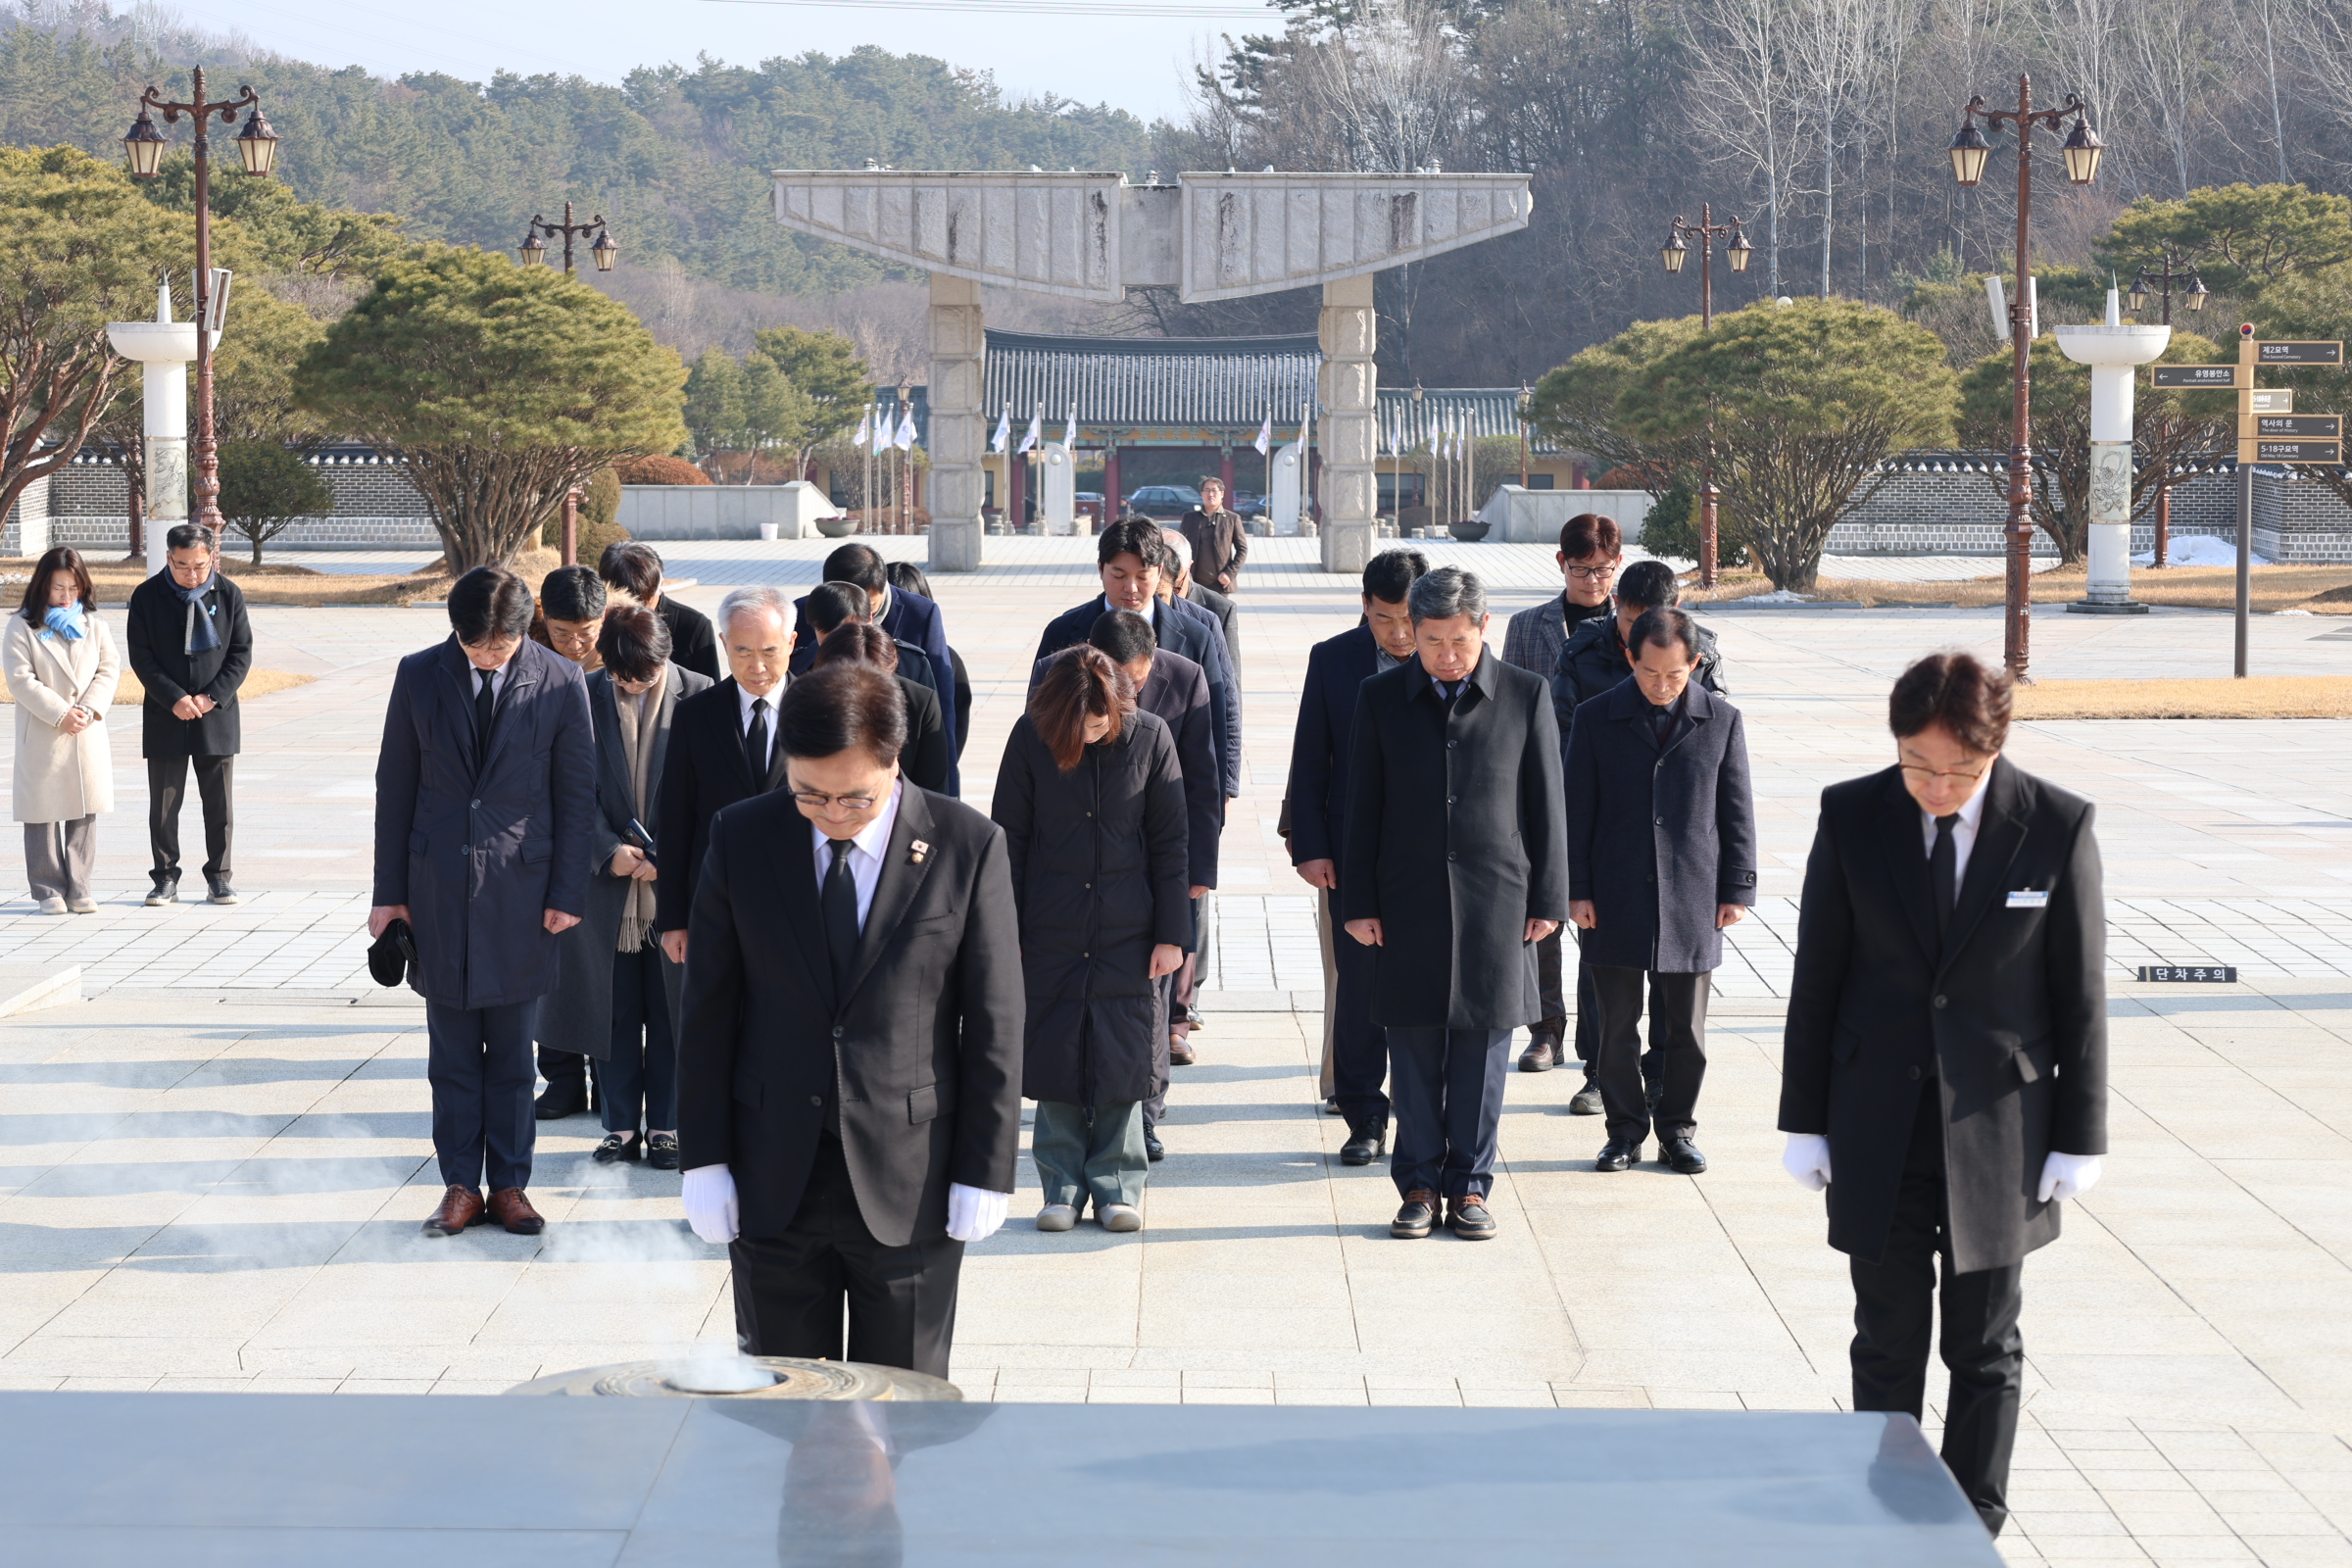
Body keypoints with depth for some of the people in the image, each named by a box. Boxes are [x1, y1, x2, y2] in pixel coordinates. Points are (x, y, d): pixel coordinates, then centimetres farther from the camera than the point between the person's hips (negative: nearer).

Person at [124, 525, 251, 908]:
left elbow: (242, 653, 0)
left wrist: (212, 697, -11)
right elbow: (140, 656, -4)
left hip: (217, 715, 1)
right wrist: (175, 699, -14)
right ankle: (165, 879, 10)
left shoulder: (229, 595, -1)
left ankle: (218, 877, 14)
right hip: (165, 718, -1)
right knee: (163, 802, 2)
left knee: (219, 802, 4)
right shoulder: (147, 596, -4)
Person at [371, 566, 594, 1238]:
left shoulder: (560, 683, -4)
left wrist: (567, 893, -3)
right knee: (452, 1051, 6)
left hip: (521, 889, -1)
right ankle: (460, 1186, 13)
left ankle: (510, 1184, 15)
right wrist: (389, 892, 4)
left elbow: (576, 792, 1)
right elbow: (395, 787, 5)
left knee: (512, 1050, 7)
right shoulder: (419, 675, 0)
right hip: (437, 886, 1)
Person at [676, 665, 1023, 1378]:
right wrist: (703, 1158, 1)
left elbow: (993, 1023, -3)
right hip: (773, 1185, 2)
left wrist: (985, 1173, -5)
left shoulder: (968, 847, -6)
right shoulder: (741, 839, 0)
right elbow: (708, 1011, 5)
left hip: (909, 1186, -2)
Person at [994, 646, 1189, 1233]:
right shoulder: (1030, 737, -6)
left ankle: (1117, 1185, 14)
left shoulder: (1150, 737, -6)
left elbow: (1169, 842, 0)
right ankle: (1063, 1186, 14)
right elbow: (1008, 838, 2)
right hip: (1051, 935, 0)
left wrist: (1172, 932, -1)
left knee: (1122, 1062, 3)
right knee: (1055, 1057, 4)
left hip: (1128, 933, 0)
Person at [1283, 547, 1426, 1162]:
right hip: (1354, 852, 1)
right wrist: (1310, 846, -1)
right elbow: (1310, 761, 5)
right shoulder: (1332, 660, 2)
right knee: (1357, 988, 5)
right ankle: (1364, 1120, 14)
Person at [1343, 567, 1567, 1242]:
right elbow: (1363, 807, 6)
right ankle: (1419, 1183, 13)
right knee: (1414, 1051, 4)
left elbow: (1544, 804, 4)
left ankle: (1470, 1186, 12)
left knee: (1482, 1047, 3)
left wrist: (1547, 899, 2)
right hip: (1408, 901, 1)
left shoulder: (1526, 696, 1)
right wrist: (1358, 902, 2)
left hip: (1496, 899, -1)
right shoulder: (1381, 698, 4)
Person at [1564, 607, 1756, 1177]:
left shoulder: (1721, 721, 2)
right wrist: (1576, 890, -2)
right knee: (1616, 1027, 3)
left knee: (1685, 1029, 7)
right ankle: (1625, 1130, 16)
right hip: (1615, 903, 0)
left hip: (1691, 901, 0)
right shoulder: (1596, 719, 1)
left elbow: (1736, 811, 6)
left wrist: (1736, 890, 3)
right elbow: (1577, 811, 3)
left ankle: (1678, 1129, 20)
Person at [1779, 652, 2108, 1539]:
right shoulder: (1851, 817, -4)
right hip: (1878, 1128, 1)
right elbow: (1816, 978, 2)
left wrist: (2079, 1135, -2)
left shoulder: (2057, 828, -8)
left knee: (1986, 1350, 7)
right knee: (1887, 1345, 7)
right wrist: (1805, 1121, 2)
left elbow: (2080, 992, -2)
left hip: (1998, 1132, -1)